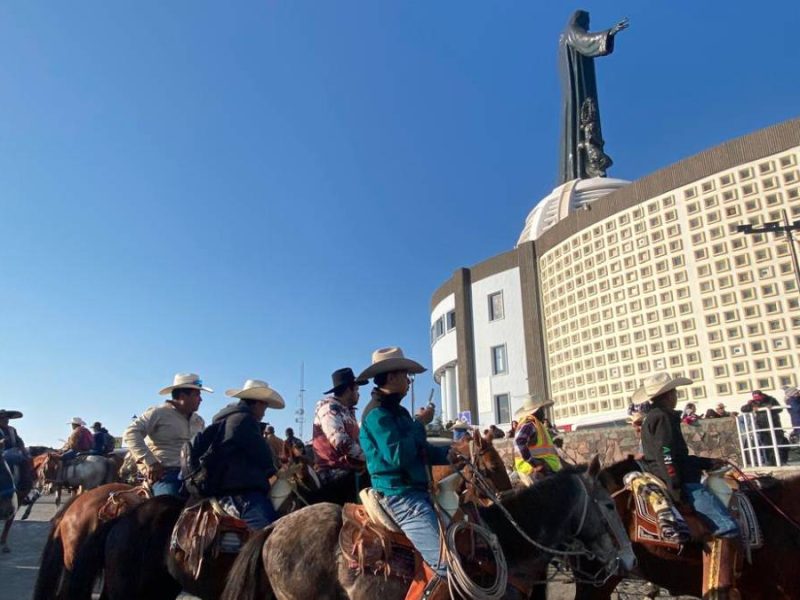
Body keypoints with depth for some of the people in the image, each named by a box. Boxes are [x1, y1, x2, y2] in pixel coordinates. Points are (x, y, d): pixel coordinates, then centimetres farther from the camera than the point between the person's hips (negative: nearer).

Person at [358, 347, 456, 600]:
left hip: (415, 492, 10)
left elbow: (423, 452, 19)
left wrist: (454, 452, 5)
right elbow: (399, 456, -25)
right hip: (399, 496, -10)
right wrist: (419, 424, -13)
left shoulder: (397, 412, 16)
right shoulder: (377, 413, -14)